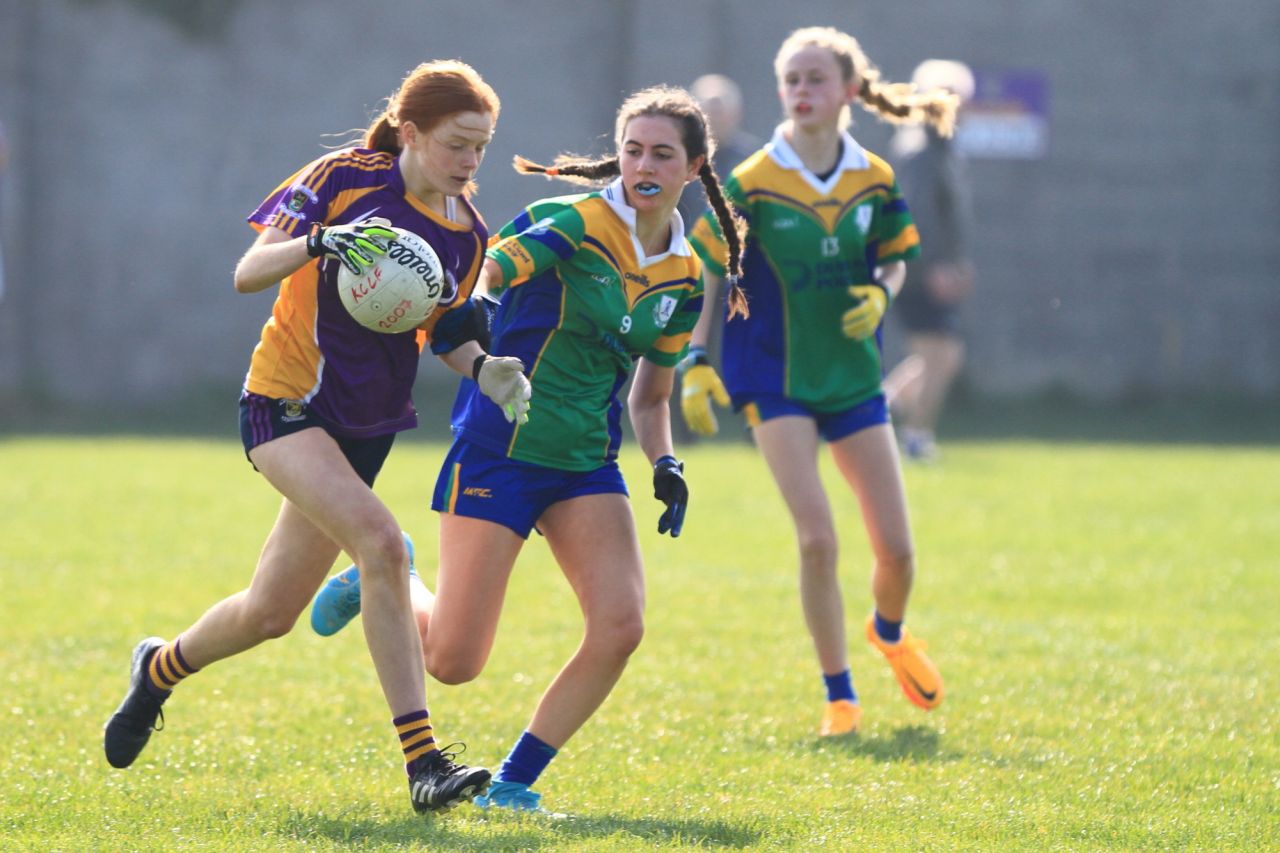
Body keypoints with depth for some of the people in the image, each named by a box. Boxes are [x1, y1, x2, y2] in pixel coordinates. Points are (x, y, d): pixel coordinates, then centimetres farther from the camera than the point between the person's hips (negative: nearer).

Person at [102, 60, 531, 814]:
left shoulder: (467, 235, 2)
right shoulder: (344, 179, -12)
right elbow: (248, 273, -14)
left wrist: (485, 368, -8)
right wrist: (317, 245, -33)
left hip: (367, 423, 6)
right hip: (285, 404, -6)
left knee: (270, 613, 10)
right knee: (381, 542, -28)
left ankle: (162, 669, 42)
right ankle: (424, 765, -28)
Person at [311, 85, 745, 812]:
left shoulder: (684, 277, 7)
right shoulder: (571, 225, -12)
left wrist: (667, 465, 0)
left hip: (587, 465, 6)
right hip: (498, 450, -6)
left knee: (620, 627, -15)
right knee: (454, 663, -5)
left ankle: (514, 782, 3)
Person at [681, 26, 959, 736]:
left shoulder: (874, 180, -1)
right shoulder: (752, 185, -11)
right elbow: (703, 272, -5)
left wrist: (880, 293, -9)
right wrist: (696, 364, -12)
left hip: (854, 376, 3)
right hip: (776, 378, -3)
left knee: (895, 548, 4)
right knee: (816, 538, -16)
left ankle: (890, 631, 40)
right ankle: (839, 696, -2)